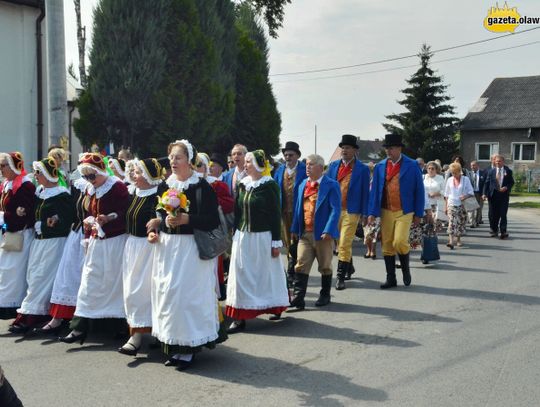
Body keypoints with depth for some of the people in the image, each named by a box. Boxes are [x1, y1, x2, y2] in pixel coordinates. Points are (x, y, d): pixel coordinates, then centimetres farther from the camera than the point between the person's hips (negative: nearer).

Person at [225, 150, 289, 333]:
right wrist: (235, 234, 8)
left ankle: (275, 307, 29)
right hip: (243, 236, 5)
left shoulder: (269, 185, -7)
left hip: (262, 236, -5)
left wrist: (276, 241, -10)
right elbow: (237, 211, 12)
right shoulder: (243, 185, 8)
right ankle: (239, 317, 4)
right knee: (241, 274, 1)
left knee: (265, 272, 7)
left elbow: (275, 214, -8)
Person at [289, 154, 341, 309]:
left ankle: (325, 295, 24)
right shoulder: (302, 185, 12)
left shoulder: (331, 185, -7)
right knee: (301, 266, -3)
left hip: (322, 234, -5)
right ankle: (298, 297, -3)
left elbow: (335, 210, -13)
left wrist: (328, 231, -21)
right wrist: (295, 229, 11)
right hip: (305, 233, 5)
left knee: (325, 267, 9)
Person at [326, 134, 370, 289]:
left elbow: (365, 193, -1)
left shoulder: (363, 169, -2)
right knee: (340, 243, 15)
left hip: (351, 212, -4)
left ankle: (340, 276, -3)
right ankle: (349, 268, 35)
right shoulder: (333, 165, 8)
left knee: (344, 244, -8)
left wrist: (363, 213, -5)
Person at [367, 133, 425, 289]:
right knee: (387, 246, 5)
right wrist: (372, 213, -2)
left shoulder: (412, 166, -2)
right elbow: (374, 191, 6)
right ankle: (391, 279, 16)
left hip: (404, 212, -3)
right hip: (386, 212, 4)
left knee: (399, 242, -15)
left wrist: (418, 214, -1)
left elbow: (419, 191, 1)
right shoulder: (380, 167, 7)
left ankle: (406, 269, 13)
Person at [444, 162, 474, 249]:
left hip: (461, 205, 0)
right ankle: (451, 241, -24)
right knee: (451, 222, -14)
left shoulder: (465, 179, 1)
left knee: (461, 222, 7)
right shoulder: (449, 180, 7)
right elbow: (446, 194, 13)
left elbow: (471, 192, 1)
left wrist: (465, 196, -20)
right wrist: (446, 206, 10)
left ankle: (458, 239, 26)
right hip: (451, 204, 0)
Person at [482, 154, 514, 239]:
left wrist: (506, 188, -13)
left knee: (503, 214, -3)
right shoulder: (491, 171, 5)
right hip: (493, 194, 1)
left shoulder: (508, 171, 4)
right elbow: (487, 183, 2)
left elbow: (512, 182, 6)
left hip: (504, 195, -1)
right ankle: (494, 230, 19)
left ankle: (503, 232, 0)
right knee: (493, 214, 6)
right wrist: (485, 193, -8)